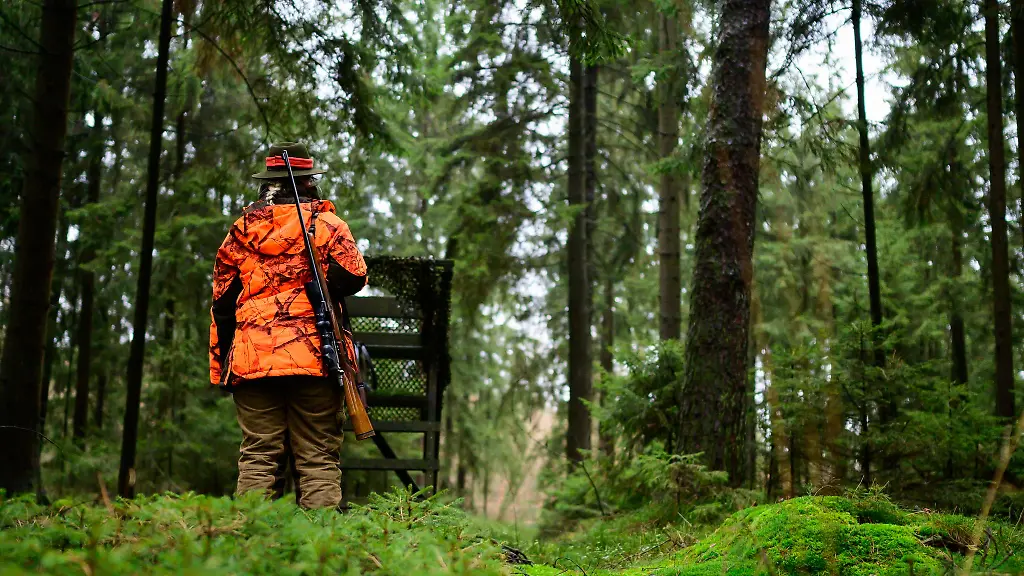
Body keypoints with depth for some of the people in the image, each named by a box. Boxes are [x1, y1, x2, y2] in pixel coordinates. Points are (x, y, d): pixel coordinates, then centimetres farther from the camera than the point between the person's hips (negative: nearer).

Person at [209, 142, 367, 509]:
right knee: (318, 458, 0)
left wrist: (220, 367, 21)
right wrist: (324, 285, 12)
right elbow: (354, 275, -12)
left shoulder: (241, 230, 14)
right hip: (315, 359, -3)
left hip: (252, 361, 3)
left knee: (257, 458, 5)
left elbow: (222, 303, 15)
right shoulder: (327, 225, 4)